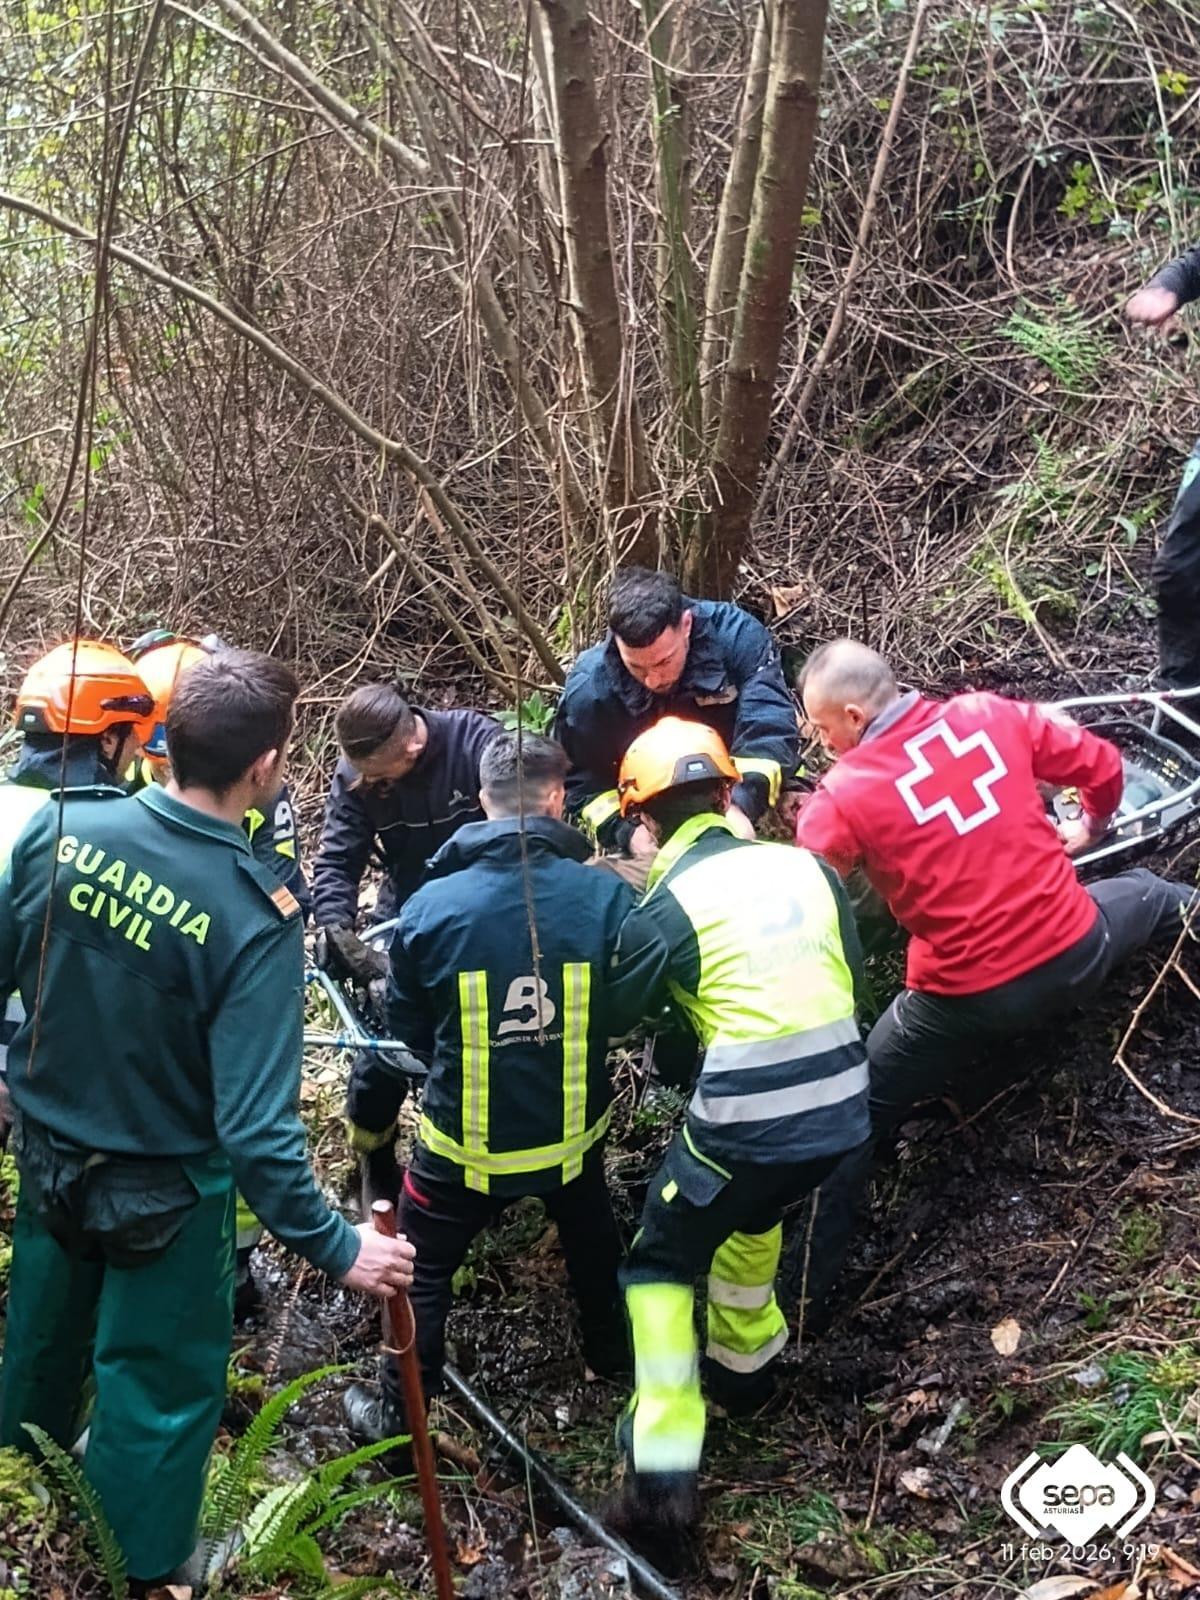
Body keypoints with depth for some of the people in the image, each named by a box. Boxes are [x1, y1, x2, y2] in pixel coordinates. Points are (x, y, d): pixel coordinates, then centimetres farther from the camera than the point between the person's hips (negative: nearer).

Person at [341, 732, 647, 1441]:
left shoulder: (433, 905, -17)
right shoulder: (609, 897, -17)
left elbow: (402, 1032, -5)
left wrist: (370, 1116, 12)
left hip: (465, 1142, -2)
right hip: (572, 1132, 2)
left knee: (423, 1271, 20)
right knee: (594, 1245, 32)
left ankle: (398, 1413, 31)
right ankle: (613, 1354, 52)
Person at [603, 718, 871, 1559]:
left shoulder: (667, 907, -7)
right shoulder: (809, 867, 7)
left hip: (746, 1120, -5)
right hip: (842, 1108, 6)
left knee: (662, 1263, 12)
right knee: (752, 1215, 33)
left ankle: (664, 1479, 5)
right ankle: (745, 1367, 50)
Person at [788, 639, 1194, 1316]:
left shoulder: (844, 794, -14)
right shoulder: (990, 714, -4)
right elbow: (1103, 764, 8)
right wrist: (1089, 828, 28)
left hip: (970, 1000, -4)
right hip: (1076, 955, 4)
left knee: (860, 1108, 16)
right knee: (1143, 893, 39)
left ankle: (813, 1279, 21)